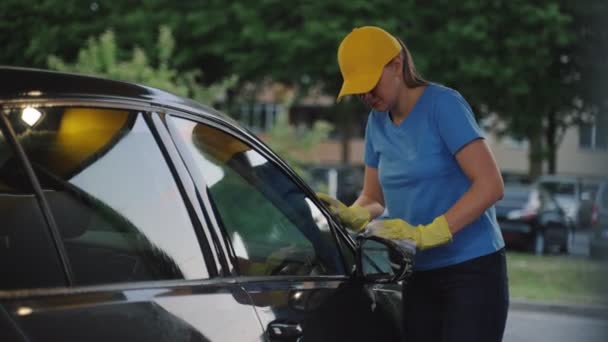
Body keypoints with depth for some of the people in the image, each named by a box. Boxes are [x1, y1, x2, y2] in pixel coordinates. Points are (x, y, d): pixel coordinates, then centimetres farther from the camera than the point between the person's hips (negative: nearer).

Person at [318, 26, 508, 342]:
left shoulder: (443, 105, -11)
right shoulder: (377, 123, 10)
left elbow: (490, 185, -18)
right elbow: (373, 198, 18)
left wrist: (427, 233, -26)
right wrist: (351, 216, -6)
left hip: (471, 268, -6)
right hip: (418, 275, 6)